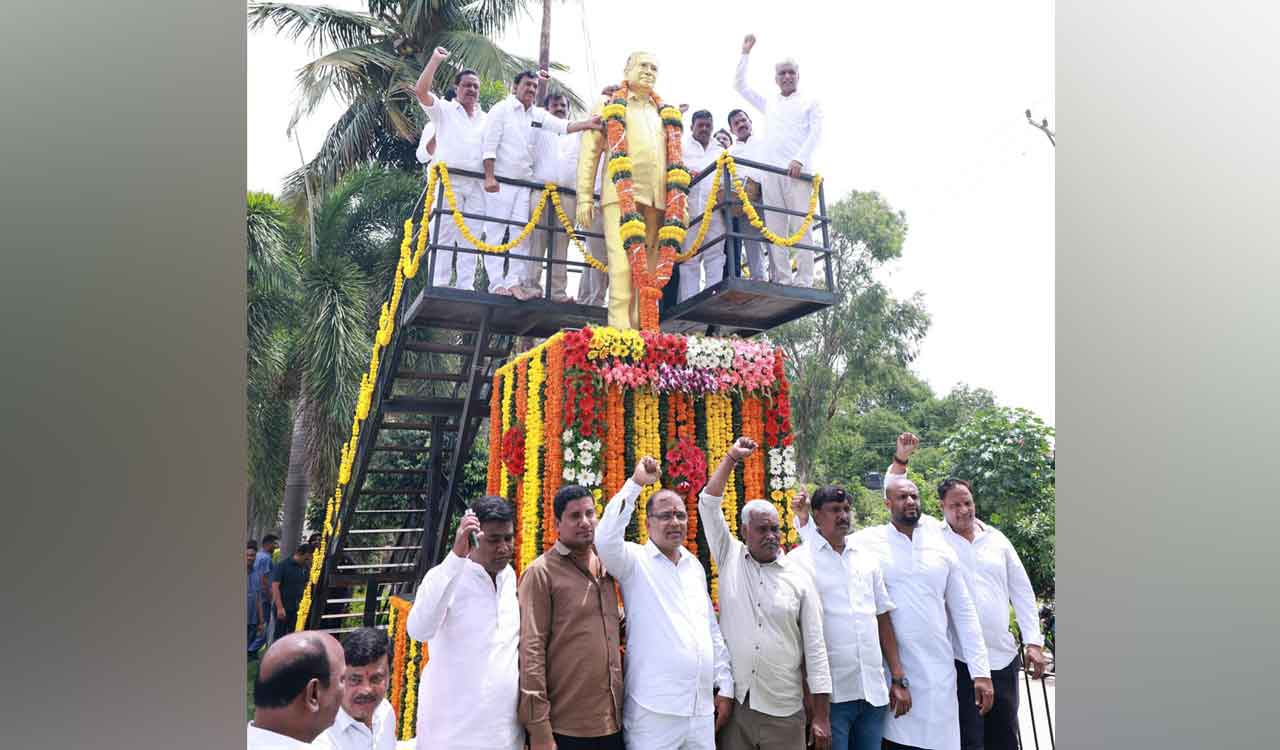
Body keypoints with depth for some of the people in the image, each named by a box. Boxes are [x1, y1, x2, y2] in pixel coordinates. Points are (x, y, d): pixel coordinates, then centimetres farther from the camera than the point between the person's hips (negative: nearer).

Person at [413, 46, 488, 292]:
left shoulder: (487, 118, 23)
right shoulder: (444, 110, 10)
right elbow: (420, 90, -4)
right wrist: (435, 59, -4)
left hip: (477, 183, 4)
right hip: (450, 180, -4)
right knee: (445, 235, -8)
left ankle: (465, 287, -1)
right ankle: (439, 287, -8)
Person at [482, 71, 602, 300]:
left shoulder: (539, 114, 13)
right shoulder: (502, 109, -1)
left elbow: (563, 126, -2)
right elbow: (490, 143, -8)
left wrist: (586, 124, -20)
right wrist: (489, 176, -16)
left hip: (524, 183, 5)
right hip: (500, 180, -5)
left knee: (521, 233, 0)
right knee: (495, 232, -6)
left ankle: (515, 281, 2)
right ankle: (497, 283, -5)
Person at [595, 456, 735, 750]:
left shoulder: (695, 565, 11)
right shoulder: (635, 561, -5)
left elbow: (712, 630, 15)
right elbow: (606, 540, -27)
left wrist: (724, 687, 11)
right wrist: (636, 483, -25)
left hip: (702, 708, 5)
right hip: (653, 711, -5)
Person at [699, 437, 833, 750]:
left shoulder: (799, 579, -1)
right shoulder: (730, 559, 1)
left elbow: (815, 648, -1)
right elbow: (708, 505, -6)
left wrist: (821, 716, -4)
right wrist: (731, 458, -10)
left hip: (783, 710, 0)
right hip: (733, 701, 0)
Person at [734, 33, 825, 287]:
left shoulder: (810, 103, 17)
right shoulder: (768, 104, 25)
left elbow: (816, 133, 2)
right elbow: (739, 85, 27)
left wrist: (799, 160, -12)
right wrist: (745, 53, 22)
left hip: (799, 170, -3)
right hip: (772, 171, 3)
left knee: (801, 226, -12)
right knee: (775, 229, -6)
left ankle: (804, 282, -16)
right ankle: (782, 281, -9)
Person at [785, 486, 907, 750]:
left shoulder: (867, 559, 10)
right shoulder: (798, 560, -7)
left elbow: (883, 621, 13)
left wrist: (899, 680, 9)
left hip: (874, 692, 5)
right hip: (831, 695, -4)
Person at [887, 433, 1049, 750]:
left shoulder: (997, 538, 7)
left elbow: (1022, 591, 10)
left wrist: (1033, 642, 5)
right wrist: (900, 459, -23)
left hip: (1004, 656, 4)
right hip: (960, 658, -4)